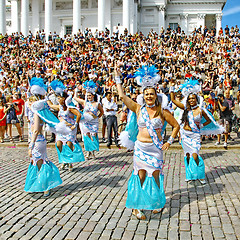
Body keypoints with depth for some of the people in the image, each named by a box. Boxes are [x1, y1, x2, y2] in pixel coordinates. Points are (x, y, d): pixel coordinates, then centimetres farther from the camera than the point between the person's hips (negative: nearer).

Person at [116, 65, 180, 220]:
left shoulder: (162, 112, 0)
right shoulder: (139, 109, 3)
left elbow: (176, 126, 8)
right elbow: (122, 96, 0)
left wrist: (169, 142, 2)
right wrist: (118, 78, 3)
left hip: (156, 148, -1)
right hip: (140, 147, 1)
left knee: (155, 175, 2)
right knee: (140, 175, 2)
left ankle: (157, 202, 23)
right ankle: (137, 205, 10)